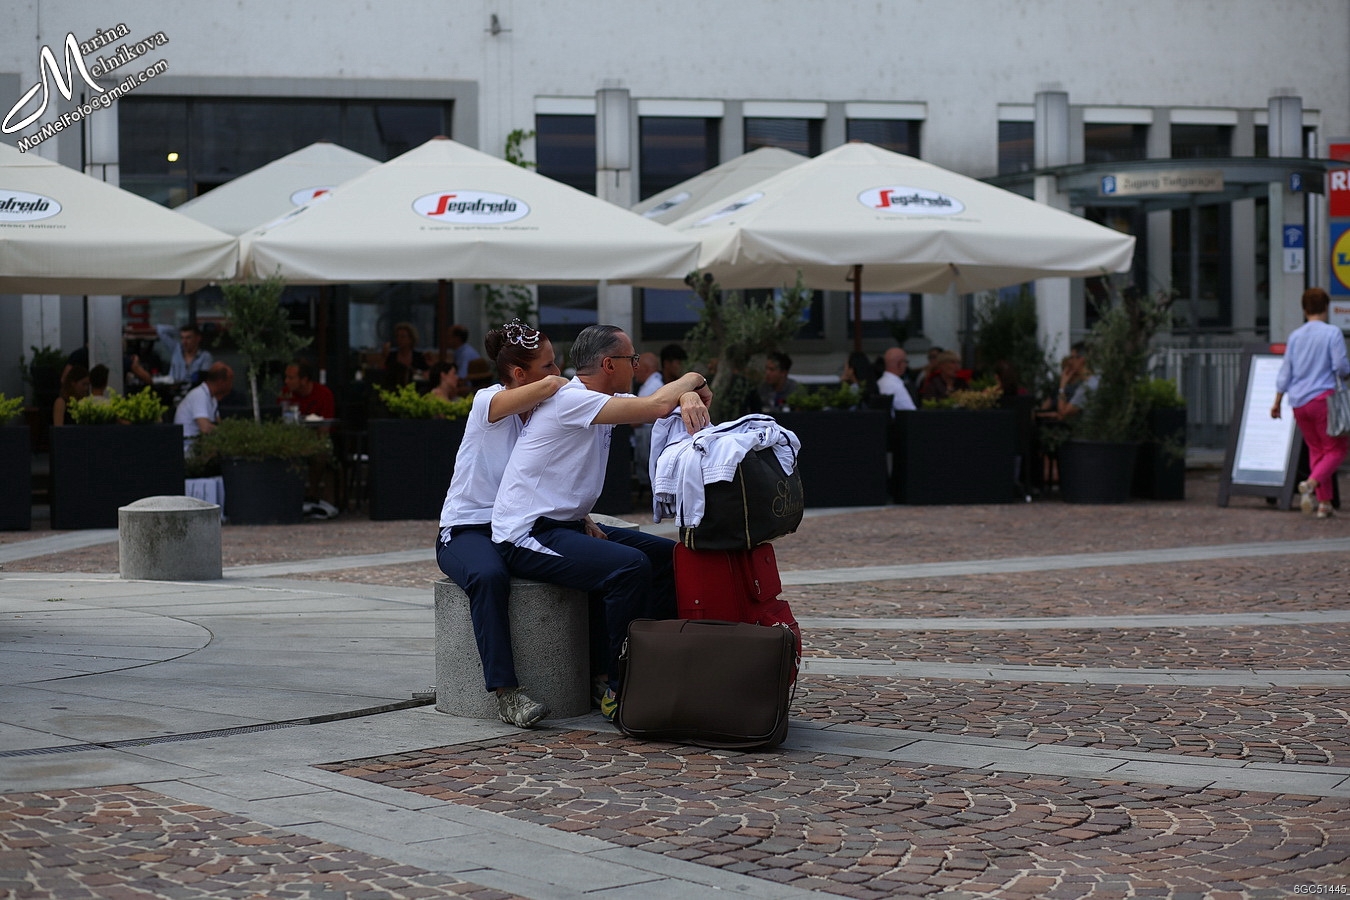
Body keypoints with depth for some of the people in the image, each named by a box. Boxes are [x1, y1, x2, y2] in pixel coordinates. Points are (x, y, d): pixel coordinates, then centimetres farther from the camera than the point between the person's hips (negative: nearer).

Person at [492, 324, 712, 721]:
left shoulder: (602, 402, 12)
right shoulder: (570, 400, -19)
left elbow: (658, 406, 12)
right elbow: (654, 407, -26)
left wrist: (688, 396, -13)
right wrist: (691, 379, -7)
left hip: (567, 525, 10)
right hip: (527, 535, -10)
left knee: (669, 556, 6)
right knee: (631, 565, -28)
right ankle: (615, 686, -16)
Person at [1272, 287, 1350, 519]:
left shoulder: (1295, 336, 8)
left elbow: (1285, 371, 10)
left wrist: (1277, 401, 15)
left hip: (1299, 402, 5)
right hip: (1323, 396, -5)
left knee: (1316, 449, 12)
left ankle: (1324, 503, 8)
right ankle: (1311, 483, -24)